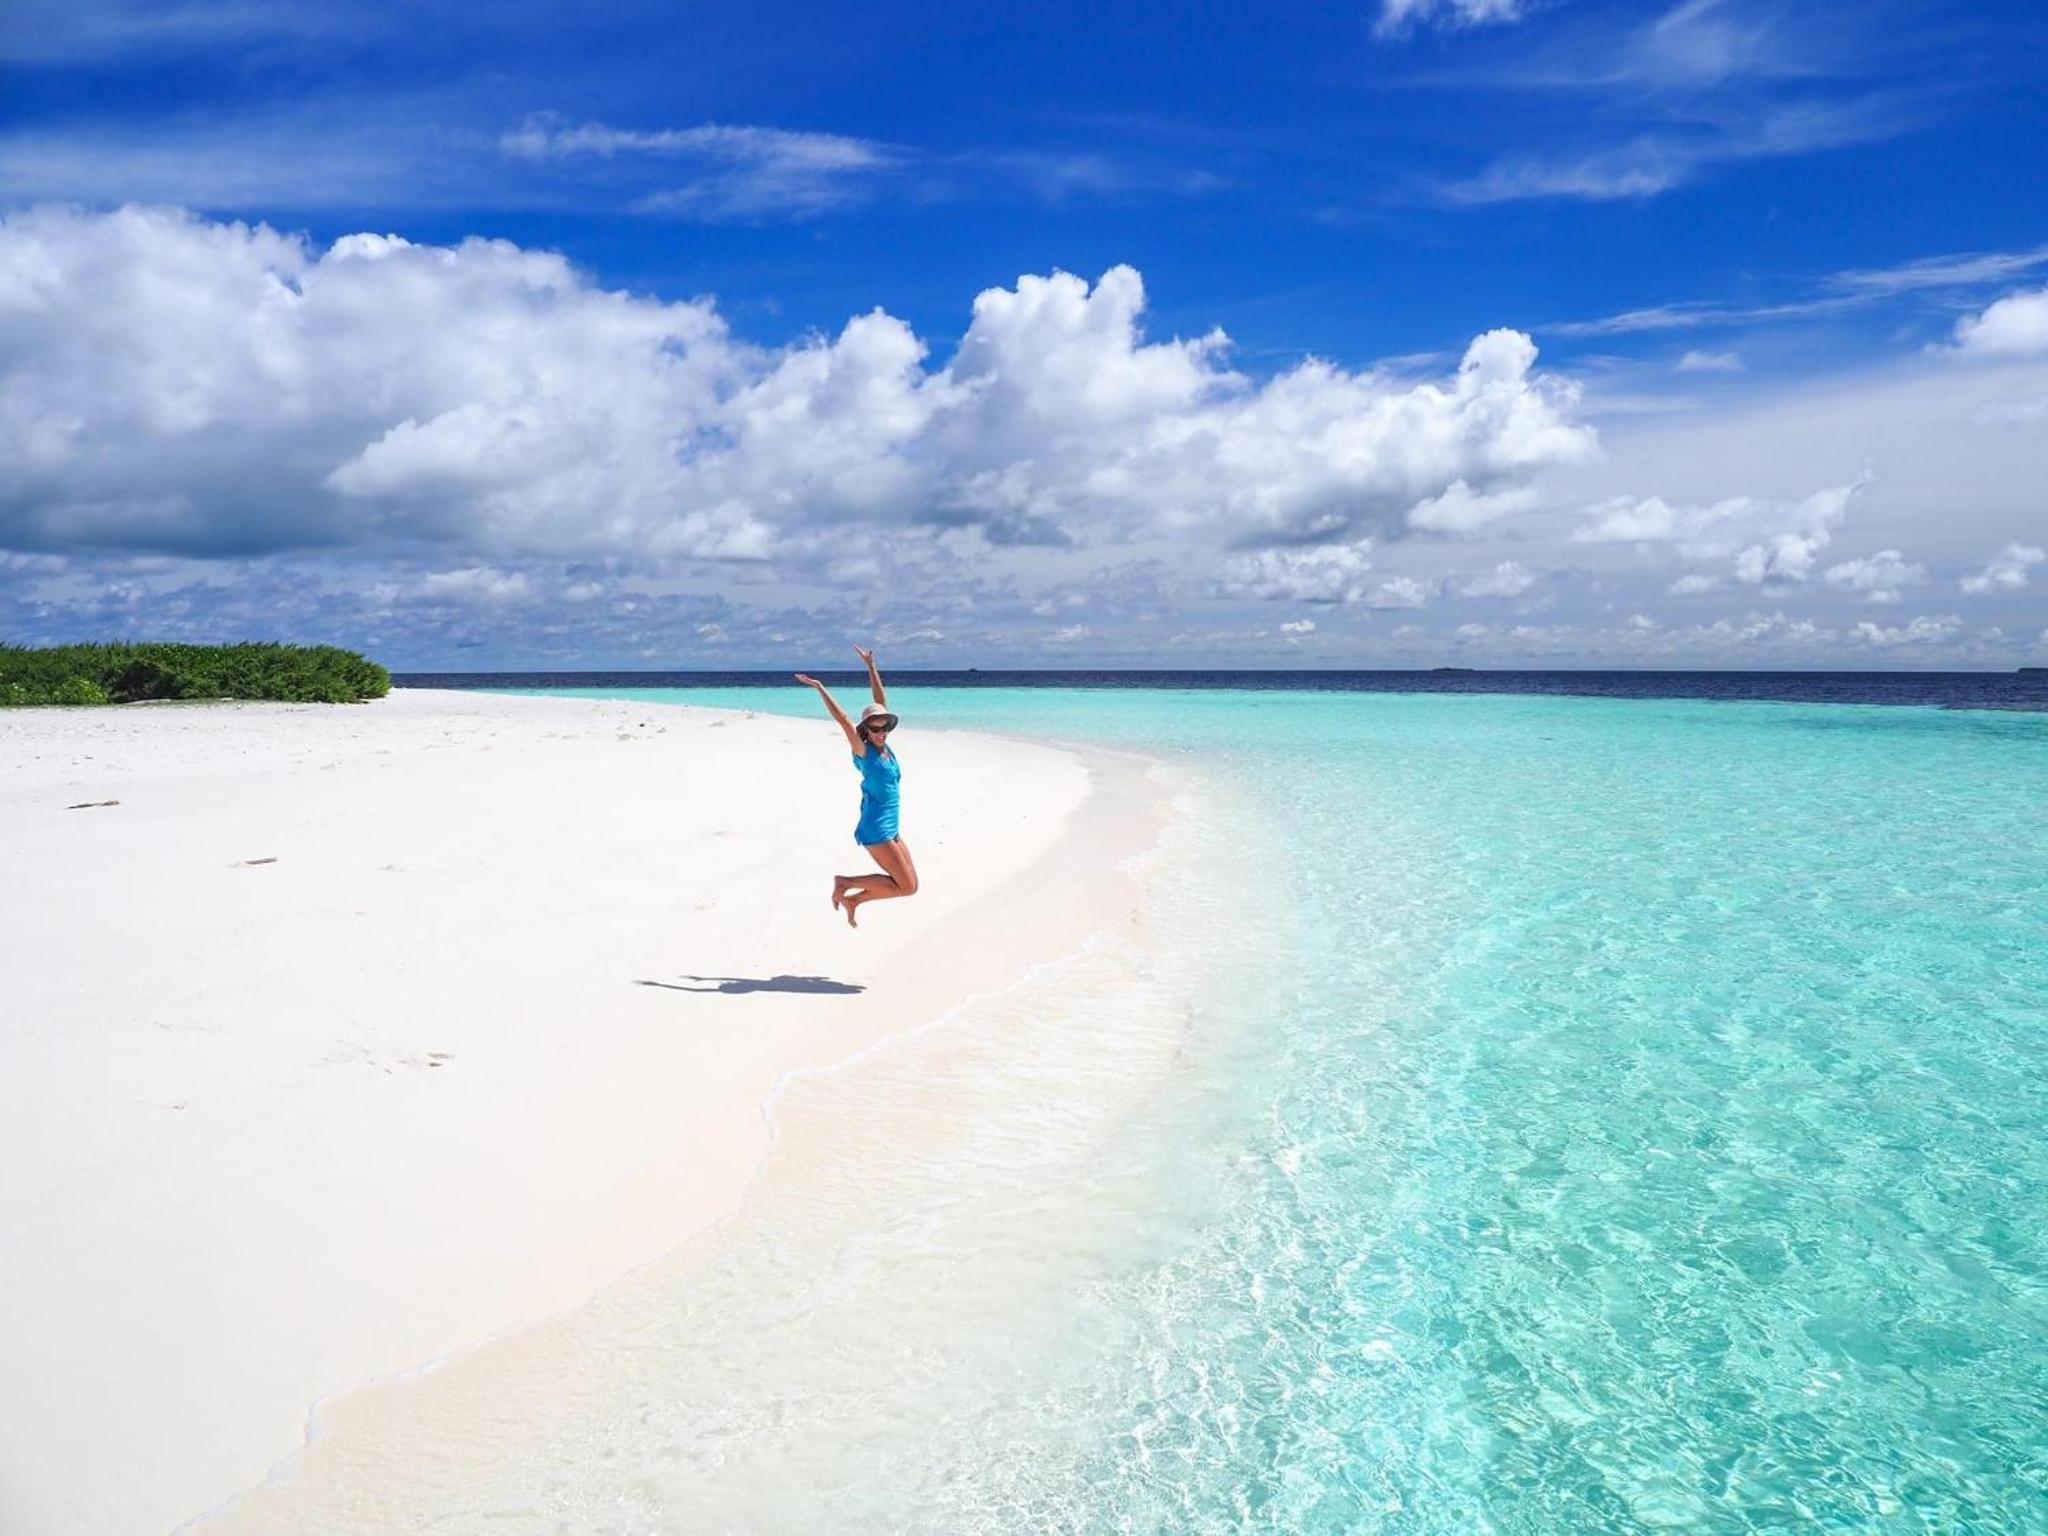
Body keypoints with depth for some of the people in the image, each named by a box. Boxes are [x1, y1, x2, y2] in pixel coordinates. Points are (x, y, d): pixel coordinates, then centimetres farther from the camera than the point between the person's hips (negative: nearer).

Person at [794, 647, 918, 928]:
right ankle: (845, 882, 3)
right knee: (908, 887, -8)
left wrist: (871, 666, 12)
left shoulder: (885, 747, 7)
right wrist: (819, 687, -16)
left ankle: (851, 900, 18)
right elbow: (842, 719, -17)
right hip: (875, 830, -8)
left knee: (908, 884, 9)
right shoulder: (864, 752, -10)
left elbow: (881, 700, 11)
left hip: (891, 829, 8)